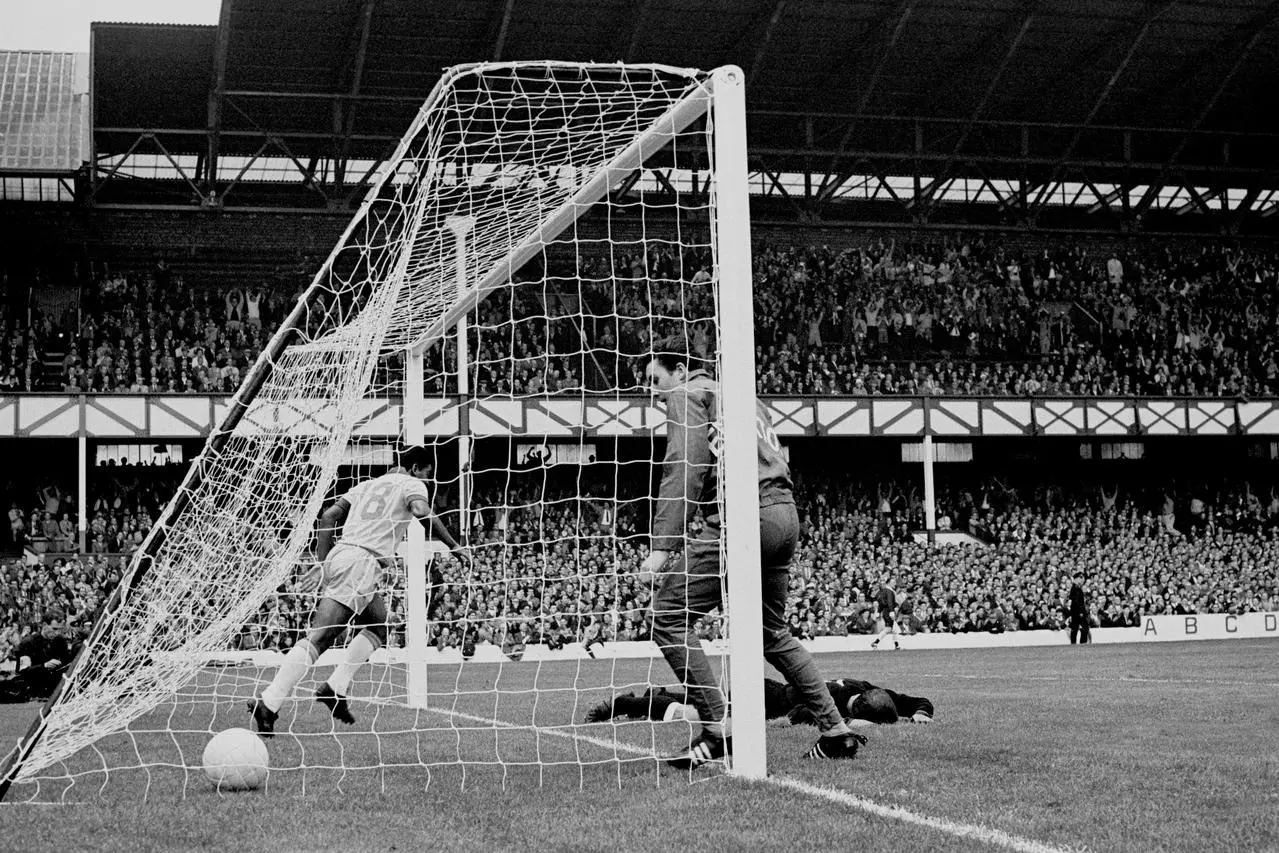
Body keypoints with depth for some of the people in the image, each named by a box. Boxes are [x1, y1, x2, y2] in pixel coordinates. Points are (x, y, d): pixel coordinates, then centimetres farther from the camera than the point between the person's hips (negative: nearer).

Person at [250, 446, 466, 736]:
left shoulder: (367, 485, 27)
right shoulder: (411, 484, 9)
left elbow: (329, 515, 18)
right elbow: (421, 511, -14)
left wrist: (323, 565, 16)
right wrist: (454, 546, -7)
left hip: (339, 554, 8)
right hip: (363, 562, -8)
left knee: (379, 627, 21)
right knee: (318, 638, -14)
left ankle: (335, 688, 6)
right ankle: (268, 703, -23)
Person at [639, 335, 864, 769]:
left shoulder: (688, 395, 4)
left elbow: (683, 471, -10)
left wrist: (663, 545, -16)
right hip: (785, 514, 9)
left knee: (668, 617, -4)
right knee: (773, 633, 21)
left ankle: (718, 728, -11)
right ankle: (836, 731, 18)